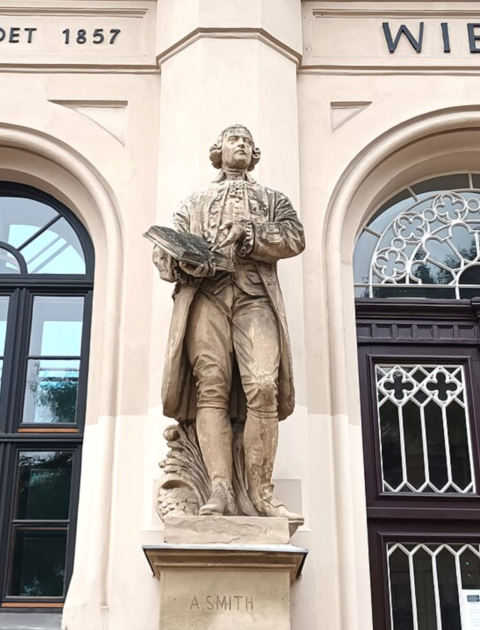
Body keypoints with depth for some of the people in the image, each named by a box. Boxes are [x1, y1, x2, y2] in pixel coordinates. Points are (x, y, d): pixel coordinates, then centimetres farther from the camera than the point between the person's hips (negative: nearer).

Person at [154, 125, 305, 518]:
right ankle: (221, 491, -22)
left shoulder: (273, 199, 29)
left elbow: (295, 238, 9)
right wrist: (184, 260, -7)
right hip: (205, 294, 1)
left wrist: (251, 234, -8)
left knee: (263, 388, -19)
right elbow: (163, 249, 18)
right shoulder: (194, 202, 31)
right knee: (211, 388, -16)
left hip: (255, 296, 0)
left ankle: (261, 493, -16)